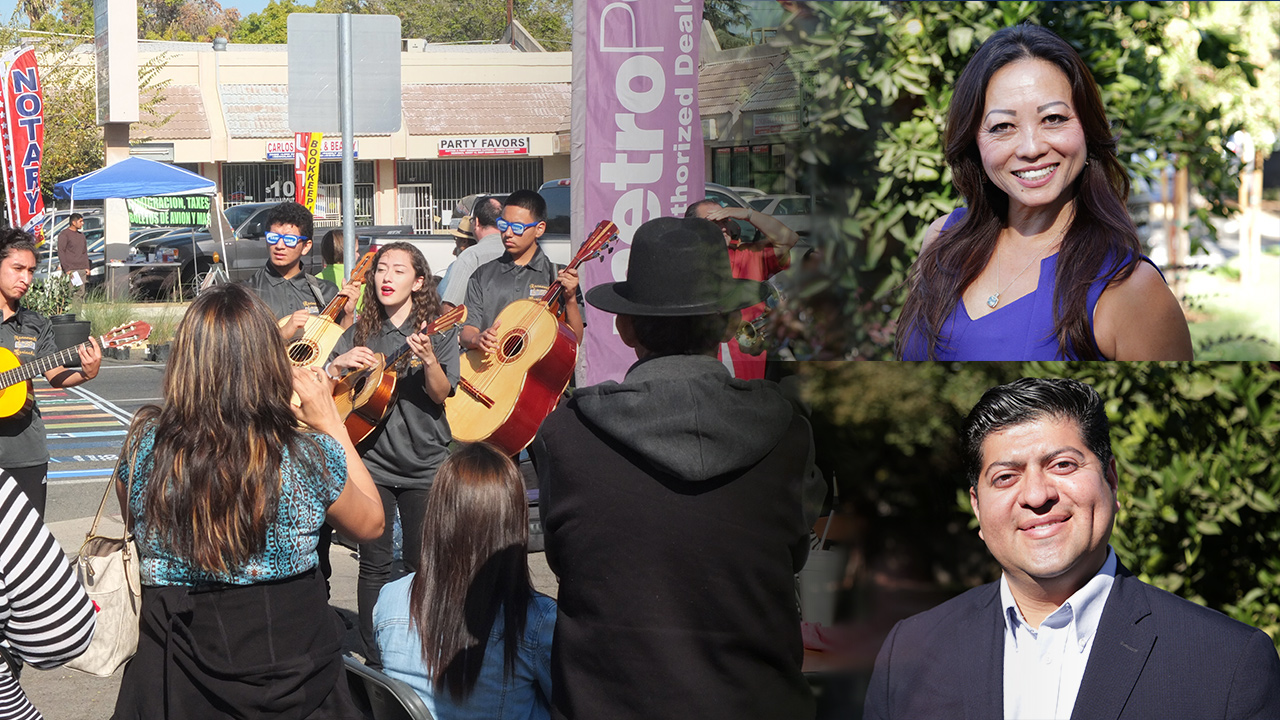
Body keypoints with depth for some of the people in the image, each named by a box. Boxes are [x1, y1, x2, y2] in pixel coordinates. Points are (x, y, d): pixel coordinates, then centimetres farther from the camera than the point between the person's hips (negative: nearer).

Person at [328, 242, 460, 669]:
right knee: (374, 565, 2)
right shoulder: (360, 332, 7)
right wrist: (339, 364, -13)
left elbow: (440, 394, -12)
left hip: (425, 461, -1)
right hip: (371, 460, 2)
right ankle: (374, 660, 10)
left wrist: (428, 359, -30)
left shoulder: (439, 330, 0)